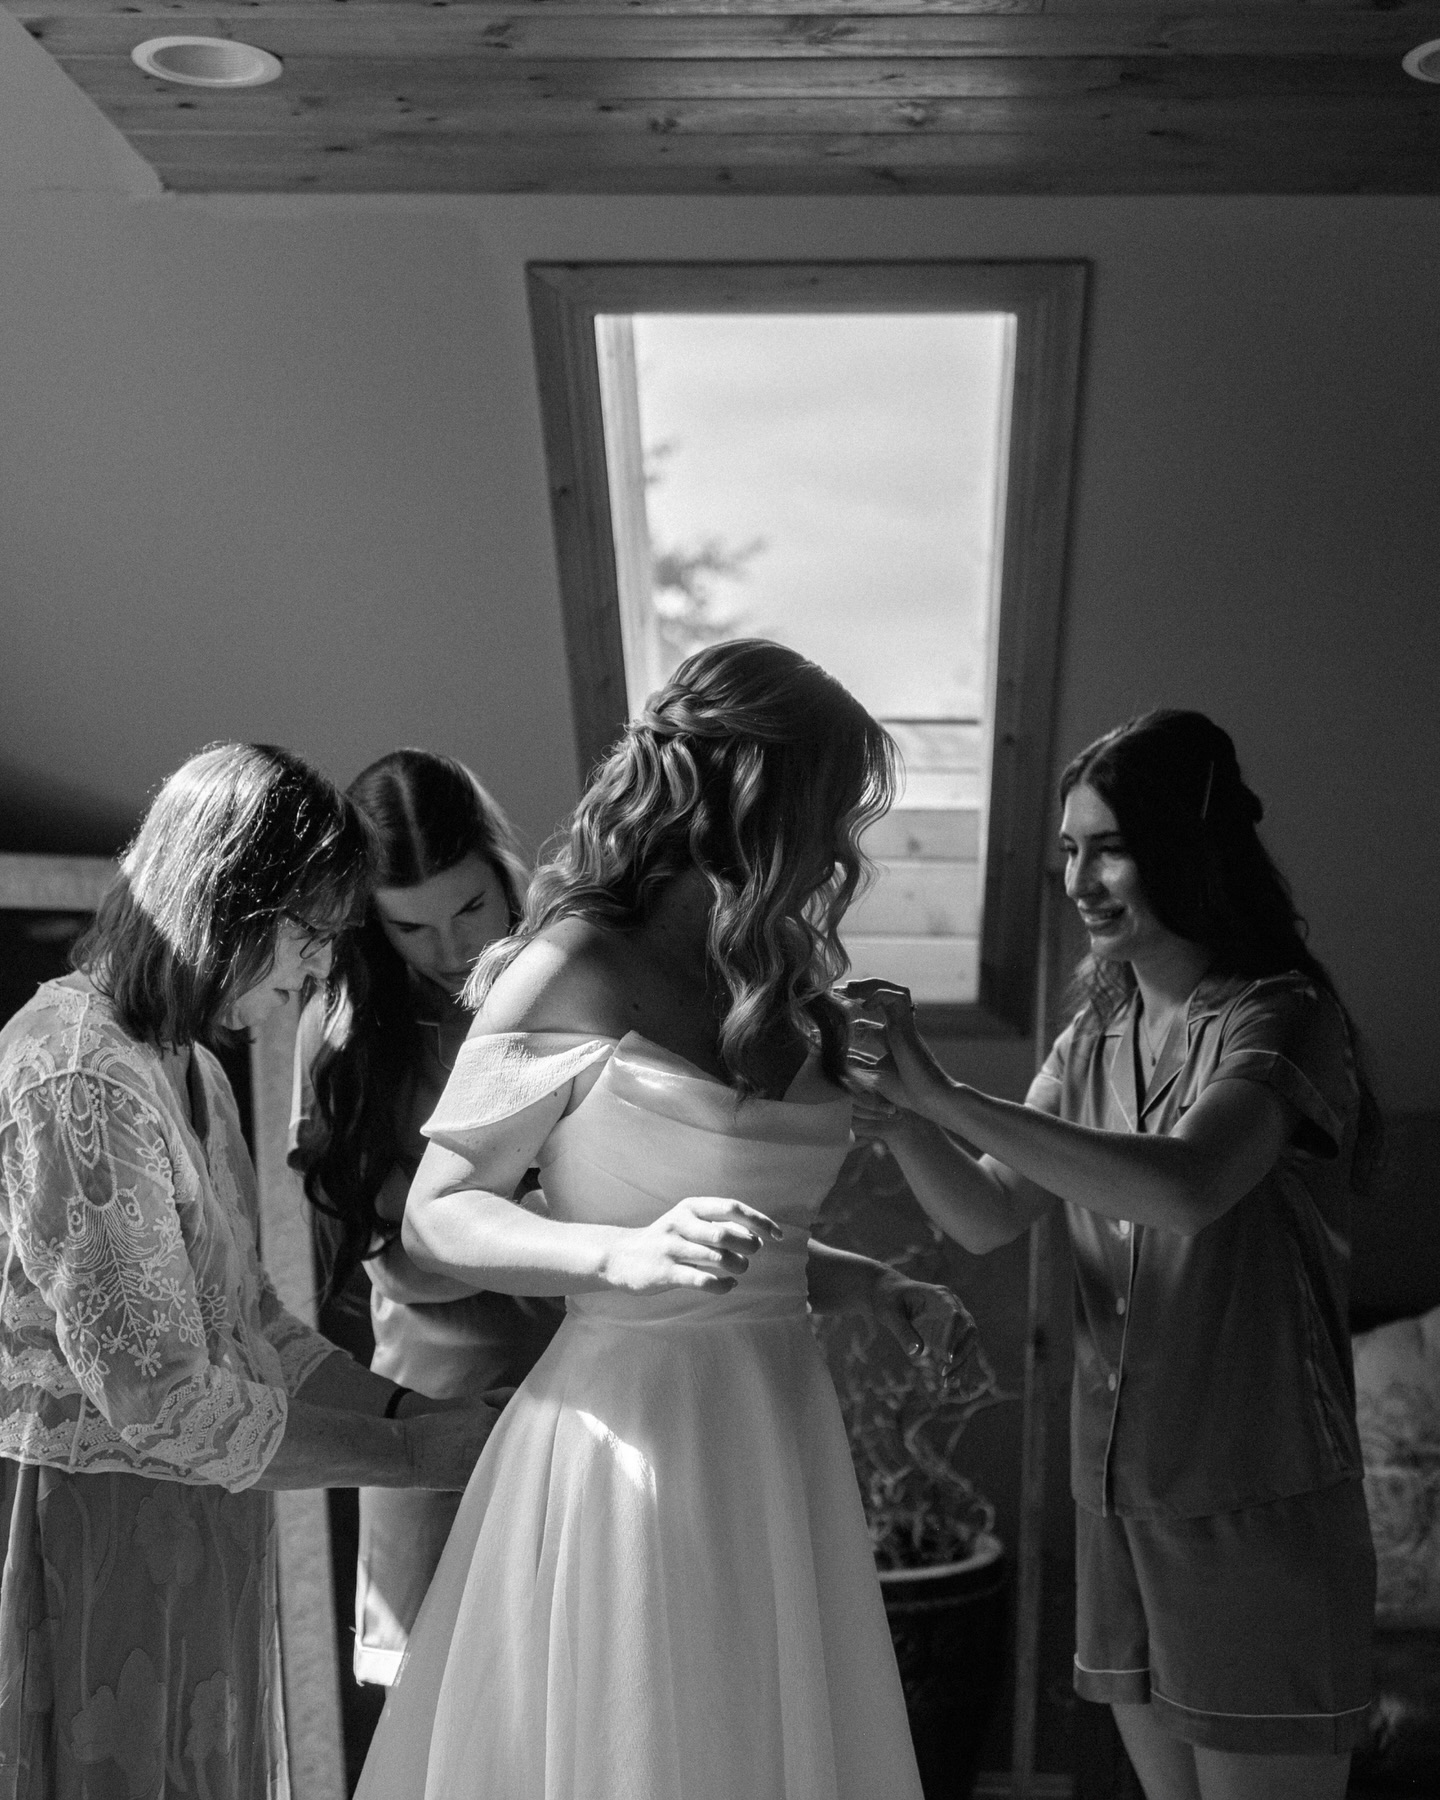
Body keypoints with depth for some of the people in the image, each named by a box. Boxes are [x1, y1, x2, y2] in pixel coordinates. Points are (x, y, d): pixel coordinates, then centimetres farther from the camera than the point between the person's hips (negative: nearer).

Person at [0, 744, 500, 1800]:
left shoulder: (185, 1064, 10)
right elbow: (162, 1399, -23)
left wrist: (419, 1411, -2)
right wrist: (414, 1456, -16)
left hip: (198, 1536, 9)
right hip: (97, 1535, -9)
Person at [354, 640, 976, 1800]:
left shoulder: (770, 984, 11)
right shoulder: (578, 970, -10)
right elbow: (436, 1216, -8)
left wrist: (873, 1287, 6)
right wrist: (629, 1254, -23)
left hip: (781, 1433, 7)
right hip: (635, 1430, -7)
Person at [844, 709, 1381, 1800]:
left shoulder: (1281, 1019, -13)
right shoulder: (1096, 1038, 10)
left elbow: (1189, 1189, -32)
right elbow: (988, 1219, 2)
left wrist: (944, 1094, -33)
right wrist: (899, 1115, -17)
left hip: (1260, 1511, -6)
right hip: (1118, 1496, 7)